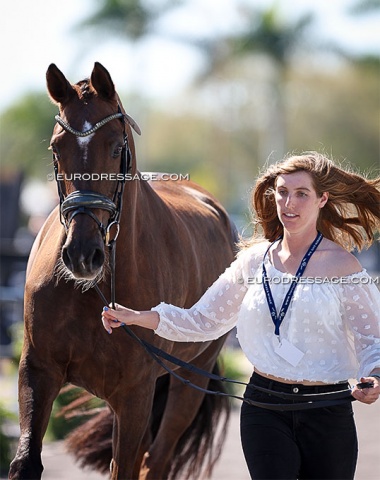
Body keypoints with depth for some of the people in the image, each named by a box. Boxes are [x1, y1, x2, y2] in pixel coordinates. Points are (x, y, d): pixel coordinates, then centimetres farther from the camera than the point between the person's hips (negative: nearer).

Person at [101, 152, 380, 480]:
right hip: (264, 406, 2)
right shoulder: (253, 260, 6)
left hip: (328, 413, -2)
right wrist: (137, 317, 3)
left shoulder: (341, 265, -6)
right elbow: (204, 320, 13)